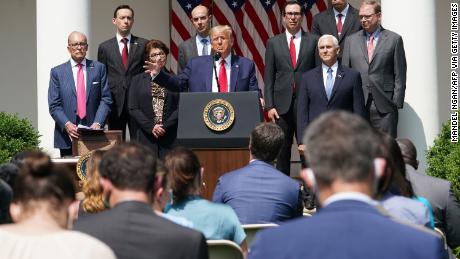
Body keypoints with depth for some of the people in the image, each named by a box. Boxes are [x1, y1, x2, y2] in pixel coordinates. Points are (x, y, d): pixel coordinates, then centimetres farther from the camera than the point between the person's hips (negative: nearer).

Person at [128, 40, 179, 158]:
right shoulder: (138, 80, 13)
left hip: (169, 137, 0)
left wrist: (165, 126, -10)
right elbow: (132, 109, 4)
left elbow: (180, 108, 2)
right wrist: (151, 127, -7)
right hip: (145, 137, 0)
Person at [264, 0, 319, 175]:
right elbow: (269, 77, 6)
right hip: (282, 103, 1)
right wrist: (269, 105, -2)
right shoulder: (273, 43, 7)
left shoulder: (313, 41, 4)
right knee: (282, 150, 6)